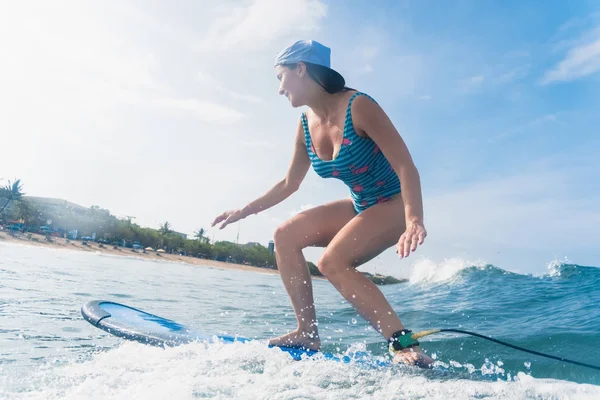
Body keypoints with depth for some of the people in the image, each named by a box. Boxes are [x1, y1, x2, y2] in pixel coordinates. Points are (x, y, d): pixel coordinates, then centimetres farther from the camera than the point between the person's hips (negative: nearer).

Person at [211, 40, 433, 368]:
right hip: (360, 206, 8)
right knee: (285, 235, -2)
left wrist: (414, 221, -40)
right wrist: (244, 211, 14)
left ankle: (403, 344, -16)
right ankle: (308, 333, 2)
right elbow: (289, 183, 12)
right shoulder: (306, 125, 0)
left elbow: (406, 167, -26)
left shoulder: (358, 106, -23)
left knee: (331, 262, -25)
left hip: (395, 204, -8)